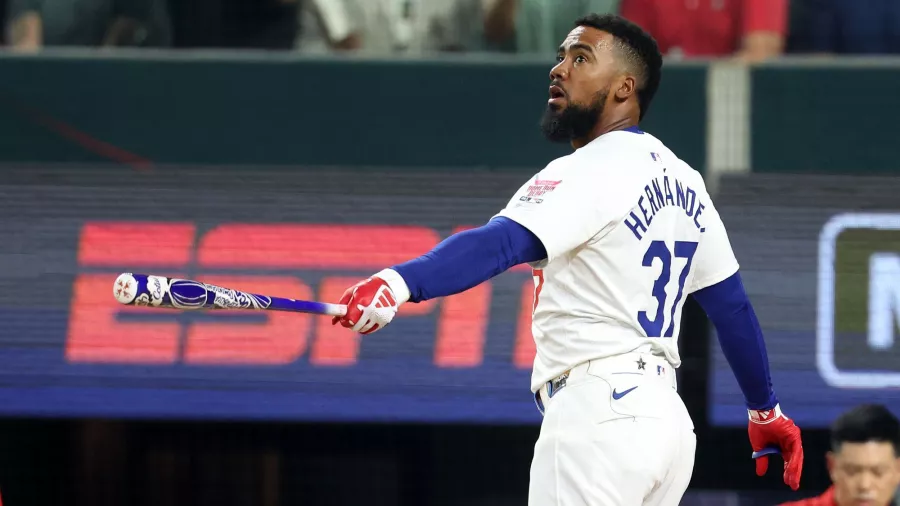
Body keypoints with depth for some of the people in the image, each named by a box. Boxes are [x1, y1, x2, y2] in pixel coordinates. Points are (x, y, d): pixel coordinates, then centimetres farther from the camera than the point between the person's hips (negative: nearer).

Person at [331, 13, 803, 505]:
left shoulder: (589, 173, -11)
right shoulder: (680, 180, 16)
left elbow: (501, 243, -28)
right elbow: (732, 305, 22)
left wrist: (399, 283, -43)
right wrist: (765, 408, 33)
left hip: (597, 418, -9)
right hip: (667, 420, 9)